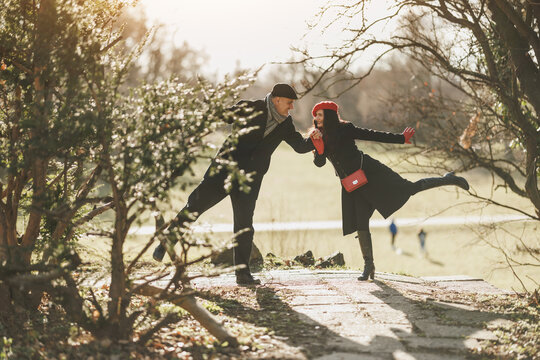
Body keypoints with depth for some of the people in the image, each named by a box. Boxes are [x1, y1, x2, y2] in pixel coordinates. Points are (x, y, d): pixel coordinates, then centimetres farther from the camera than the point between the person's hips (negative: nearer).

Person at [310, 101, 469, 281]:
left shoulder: (345, 129, -7)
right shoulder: (321, 138, 9)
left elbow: (373, 135, -5)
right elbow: (319, 162, 2)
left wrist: (401, 139, -6)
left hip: (368, 172, -5)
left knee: (410, 188, -7)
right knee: (360, 224, 2)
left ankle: (448, 179, 12)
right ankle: (368, 265, 11)